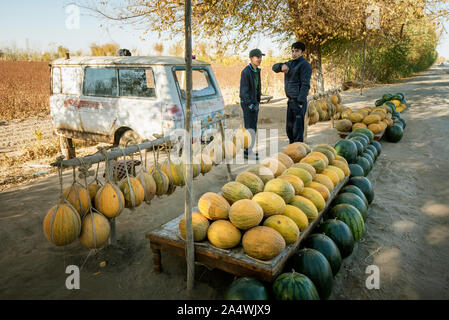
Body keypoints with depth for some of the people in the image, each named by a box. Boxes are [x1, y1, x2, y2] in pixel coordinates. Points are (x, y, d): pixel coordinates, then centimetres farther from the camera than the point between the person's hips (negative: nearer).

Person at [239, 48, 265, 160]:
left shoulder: (257, 71, 10)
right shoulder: (245, 72, -16)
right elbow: (244, 90, -19)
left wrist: (258, 102, 15)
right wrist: (250, 105, -21)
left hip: (254, 103, 9)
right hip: (247, 103, -9)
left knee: (253, 127, 12)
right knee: (250, 128, -6)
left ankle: (249, 150, 21)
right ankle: (248, 152, 1)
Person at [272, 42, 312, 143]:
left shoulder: (304, 64, -9)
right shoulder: (291, 63, 17)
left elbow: (305, 85, -17)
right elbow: (274, 67, 13)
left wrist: (300, 103, -23)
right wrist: (282, 66, -11)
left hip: (299, 102, -9)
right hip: (290, 101, 9)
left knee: (297, 130, -7)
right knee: (289, 129, 15)